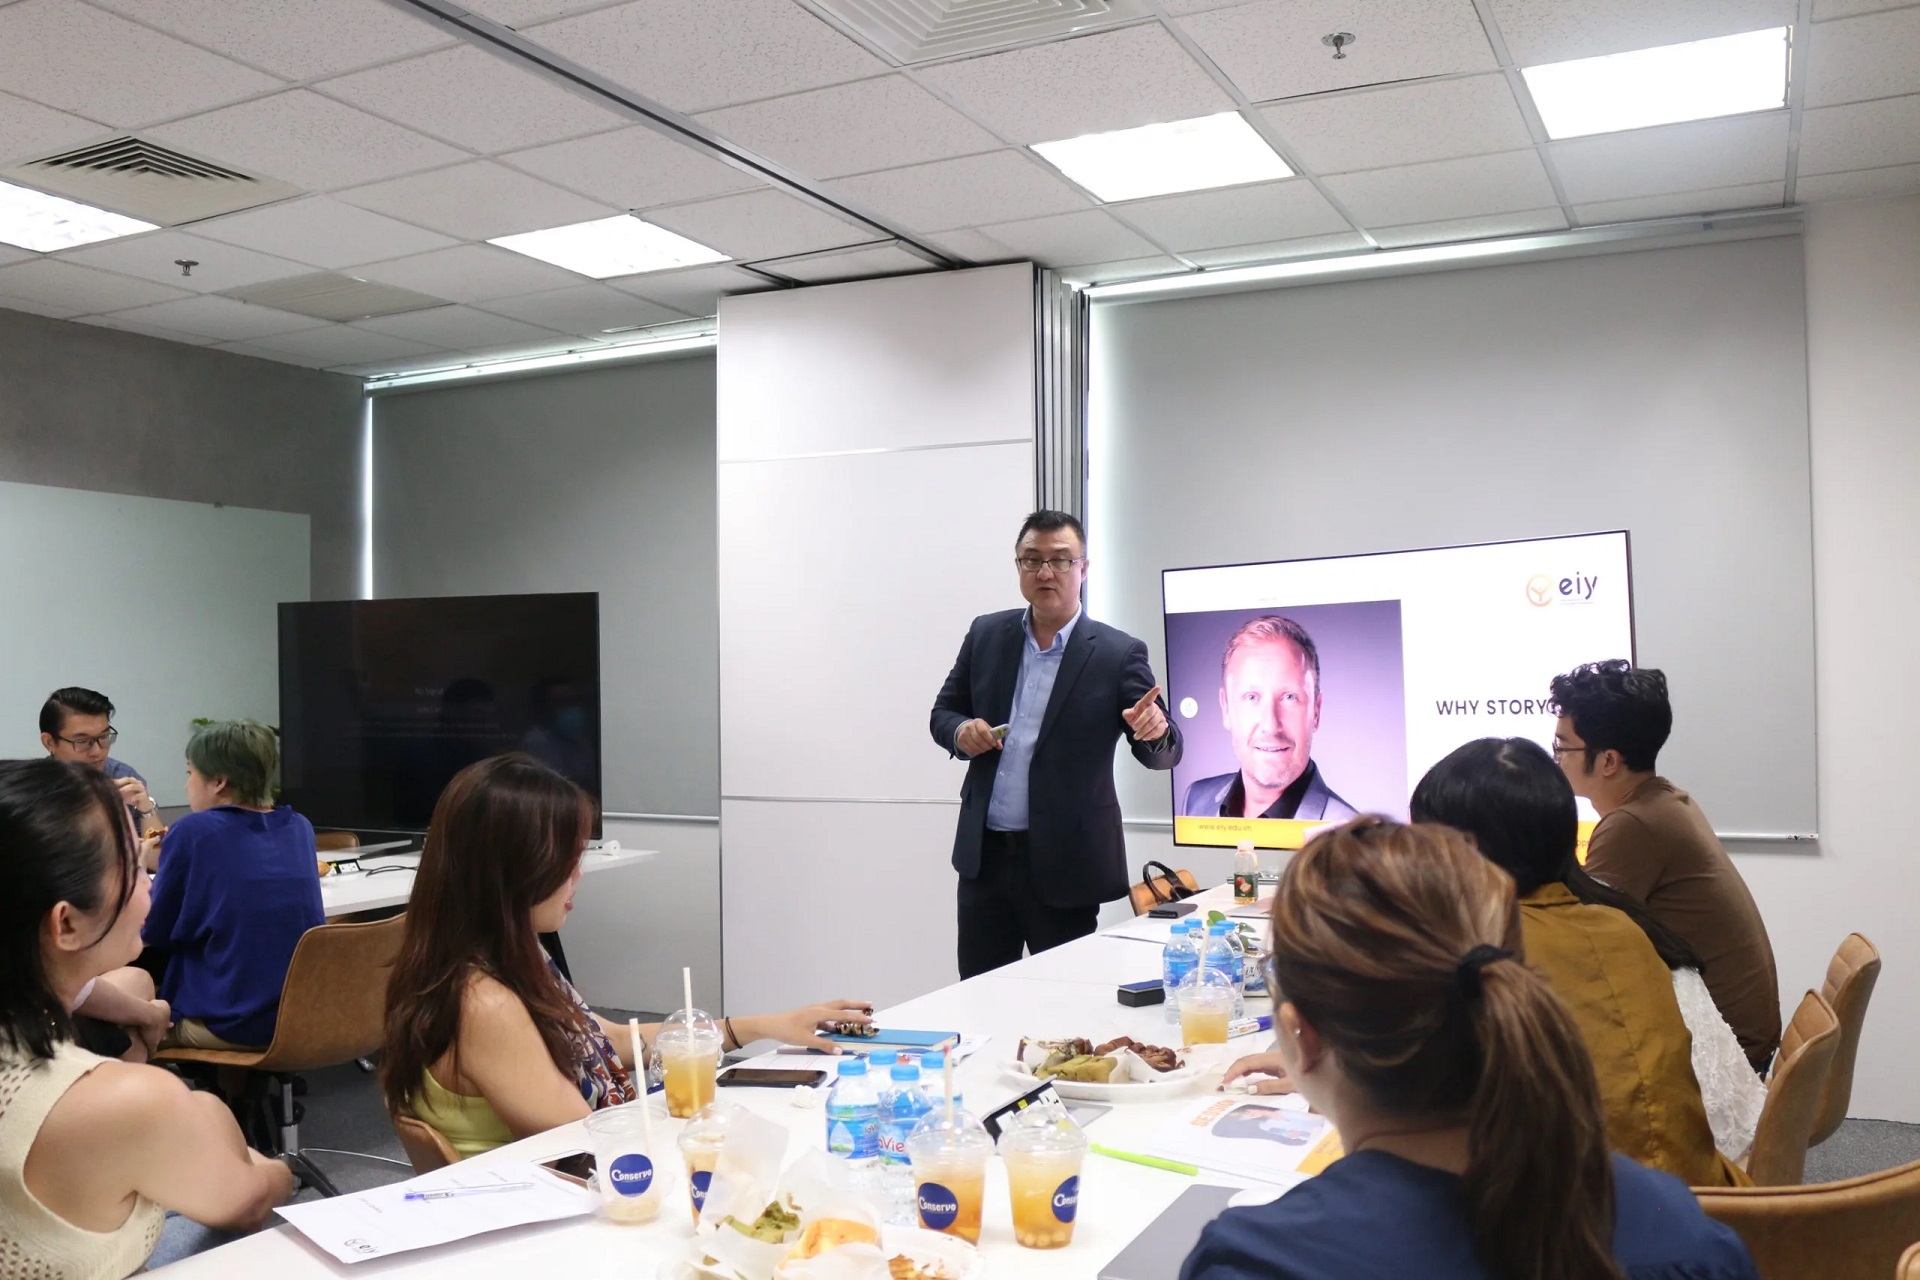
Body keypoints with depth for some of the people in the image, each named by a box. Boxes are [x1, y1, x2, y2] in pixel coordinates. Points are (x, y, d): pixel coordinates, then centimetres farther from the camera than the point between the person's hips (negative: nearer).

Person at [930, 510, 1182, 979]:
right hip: (984, 853, 3)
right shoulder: (986, 635, 5)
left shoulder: (1118, 653, -6)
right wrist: (961, 731, -10)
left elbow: (1164, 753, -7)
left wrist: (1155, 731, -31)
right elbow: (943, 712, 13)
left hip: (1066, 862, -3)